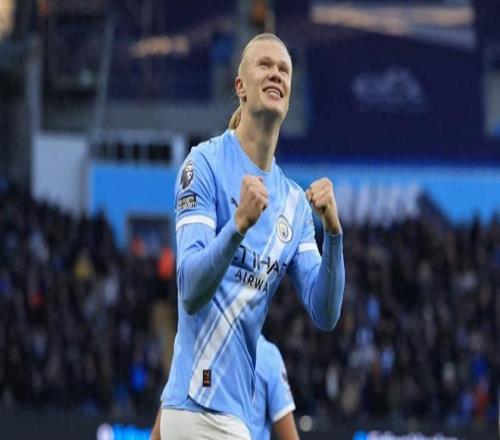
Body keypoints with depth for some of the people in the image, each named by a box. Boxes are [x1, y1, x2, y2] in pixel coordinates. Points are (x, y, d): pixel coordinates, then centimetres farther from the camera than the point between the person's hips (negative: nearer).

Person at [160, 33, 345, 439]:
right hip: (202, 406, -7)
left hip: (235, 406, 7)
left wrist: (332, 231, -11)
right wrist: (239, 224, -31)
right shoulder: (205, 163, -6)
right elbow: (190, 290, -15)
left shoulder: (295, 202, 13)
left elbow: (325, 315, 4)